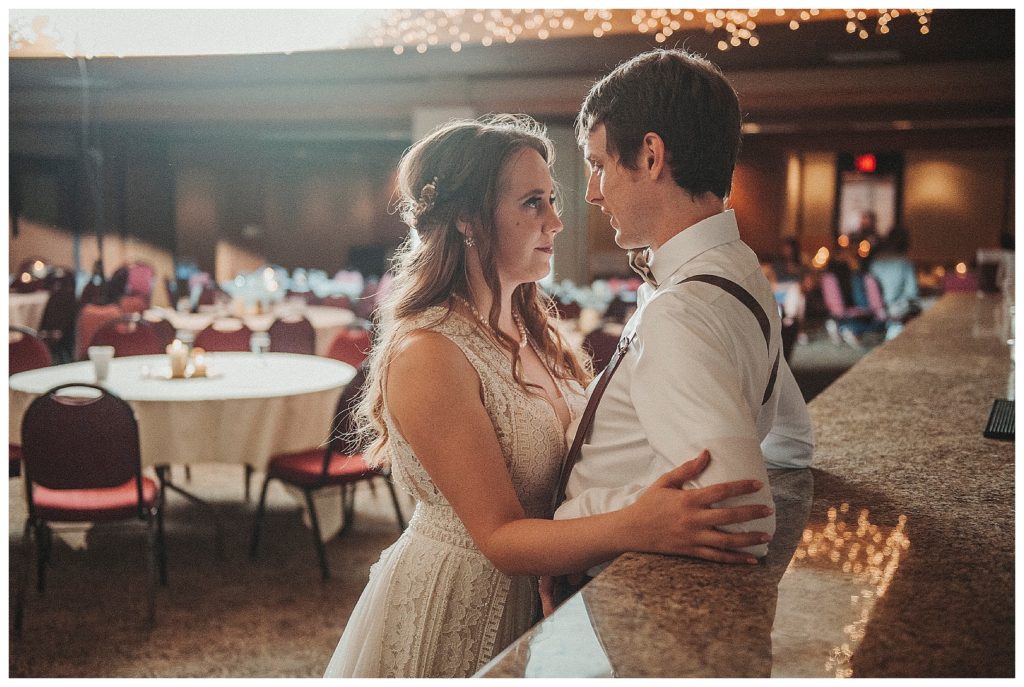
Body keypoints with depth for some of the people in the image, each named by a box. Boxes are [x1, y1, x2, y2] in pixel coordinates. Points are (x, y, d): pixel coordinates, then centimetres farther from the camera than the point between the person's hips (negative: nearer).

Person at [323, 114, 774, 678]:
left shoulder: (529, 327, 3)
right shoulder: (428, 355, -24)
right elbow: (498, 537, -26)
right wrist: (636, 527, -40)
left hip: (536, 598, 8)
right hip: (455, 613, -8)